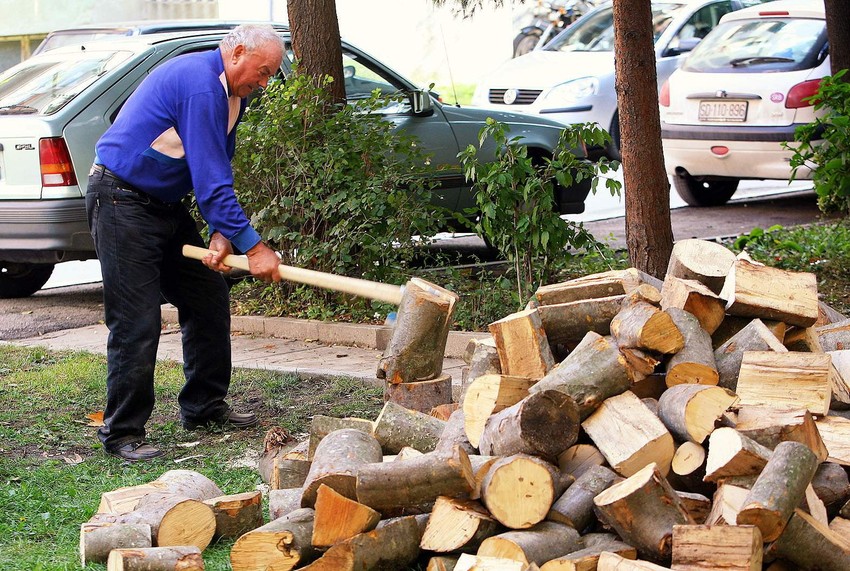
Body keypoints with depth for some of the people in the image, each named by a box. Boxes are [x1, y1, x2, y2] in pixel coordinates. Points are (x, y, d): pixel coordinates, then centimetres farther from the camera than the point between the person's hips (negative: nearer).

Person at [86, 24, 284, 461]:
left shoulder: (231, 94, 9)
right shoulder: (199, 85, -24)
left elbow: (219, 174, 11)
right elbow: (209, 179, -27)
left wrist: (221, 233, -5)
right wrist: (252, 246, -25)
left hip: (165, 204, 10)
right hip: (122, 201, -10)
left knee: (209, 298, 11)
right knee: (137, 323, -11)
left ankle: (204, 408, 23)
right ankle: (121, 434, -3)